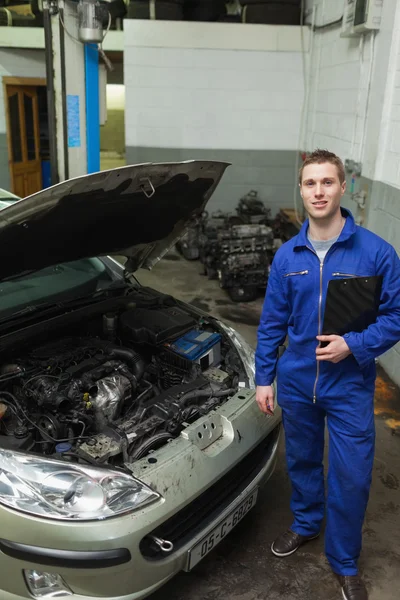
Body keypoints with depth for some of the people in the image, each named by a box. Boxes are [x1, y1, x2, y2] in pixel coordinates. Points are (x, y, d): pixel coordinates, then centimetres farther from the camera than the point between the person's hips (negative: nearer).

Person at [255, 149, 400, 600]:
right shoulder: (287, 256, -2)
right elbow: (272, 323, 4)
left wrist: (354, 345, -22)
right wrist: (263, 378, 4)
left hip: (349, 386, -2)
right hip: (296, 381, 3)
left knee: (350, 477, 7)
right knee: (301, 461, 21)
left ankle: (344, 563, 31)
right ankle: (306, 524, 48)